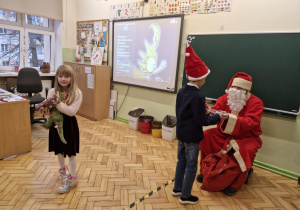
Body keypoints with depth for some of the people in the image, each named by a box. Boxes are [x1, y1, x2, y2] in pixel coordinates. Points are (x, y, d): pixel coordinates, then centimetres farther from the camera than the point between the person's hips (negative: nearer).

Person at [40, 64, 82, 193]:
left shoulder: (77, 93, -15)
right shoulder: (52, 91, -4)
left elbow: (72, 111, -23)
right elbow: (49, 109, -3)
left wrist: (57, 103, -31)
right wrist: (46, 110, -25)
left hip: (69, 125, -4)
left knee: (71, 152, 6)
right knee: (59, 150, 21)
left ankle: (72, 178, 24)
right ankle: (63, 169, 48)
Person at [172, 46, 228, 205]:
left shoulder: (181, 91, 1)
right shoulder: (198, 96, -23)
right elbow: (201, 121, -20)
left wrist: (203, 111, 10)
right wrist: (217, 117, -7)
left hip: (181, 133, 8)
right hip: (192, 137, -8)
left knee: (181, 162, 22)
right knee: (191, 167, 9)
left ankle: (177, 189, 39)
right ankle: (185, 196, 25)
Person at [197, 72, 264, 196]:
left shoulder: (256, 103, -14)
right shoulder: (225, 98, -2)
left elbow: (250, 123, -27)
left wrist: (230, 117, -43)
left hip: (246, 137, -3)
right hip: (224, 134, 3)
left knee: (248, 149, -33)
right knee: (206, 136, -16)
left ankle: (235, 185, -12)